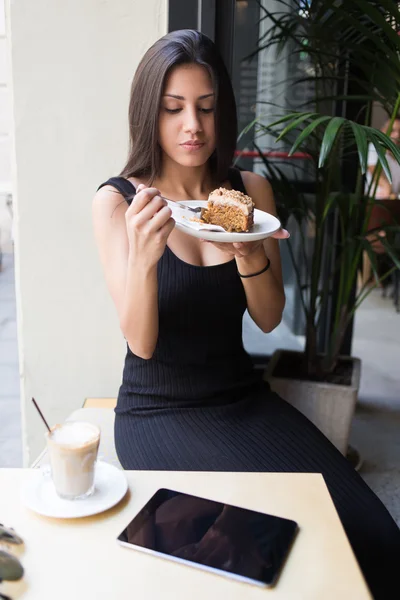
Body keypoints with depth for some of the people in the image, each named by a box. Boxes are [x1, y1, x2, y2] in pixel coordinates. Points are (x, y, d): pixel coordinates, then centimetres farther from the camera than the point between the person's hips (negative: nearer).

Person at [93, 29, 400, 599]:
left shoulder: (251, 188, 3)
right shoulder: (116, 200, -7)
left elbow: (269, 318, 2)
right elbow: (142, 343, -13)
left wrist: (248, 254, -19)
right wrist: (142, 255, -31)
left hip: (243, 395, 4)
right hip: (158, 408, -3)